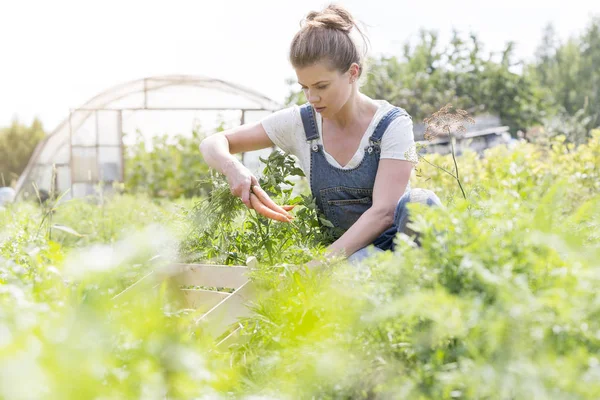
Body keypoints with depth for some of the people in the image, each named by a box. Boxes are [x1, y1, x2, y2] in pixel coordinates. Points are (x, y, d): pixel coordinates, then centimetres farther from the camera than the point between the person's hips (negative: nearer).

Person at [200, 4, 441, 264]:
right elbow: (213, 144, 5)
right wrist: (232, 168, -21)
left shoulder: (392, 124, -10)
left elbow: (382, 211, -21)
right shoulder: (300, 123, 0)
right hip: (350, 251, 1)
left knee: (418, 203, -37)